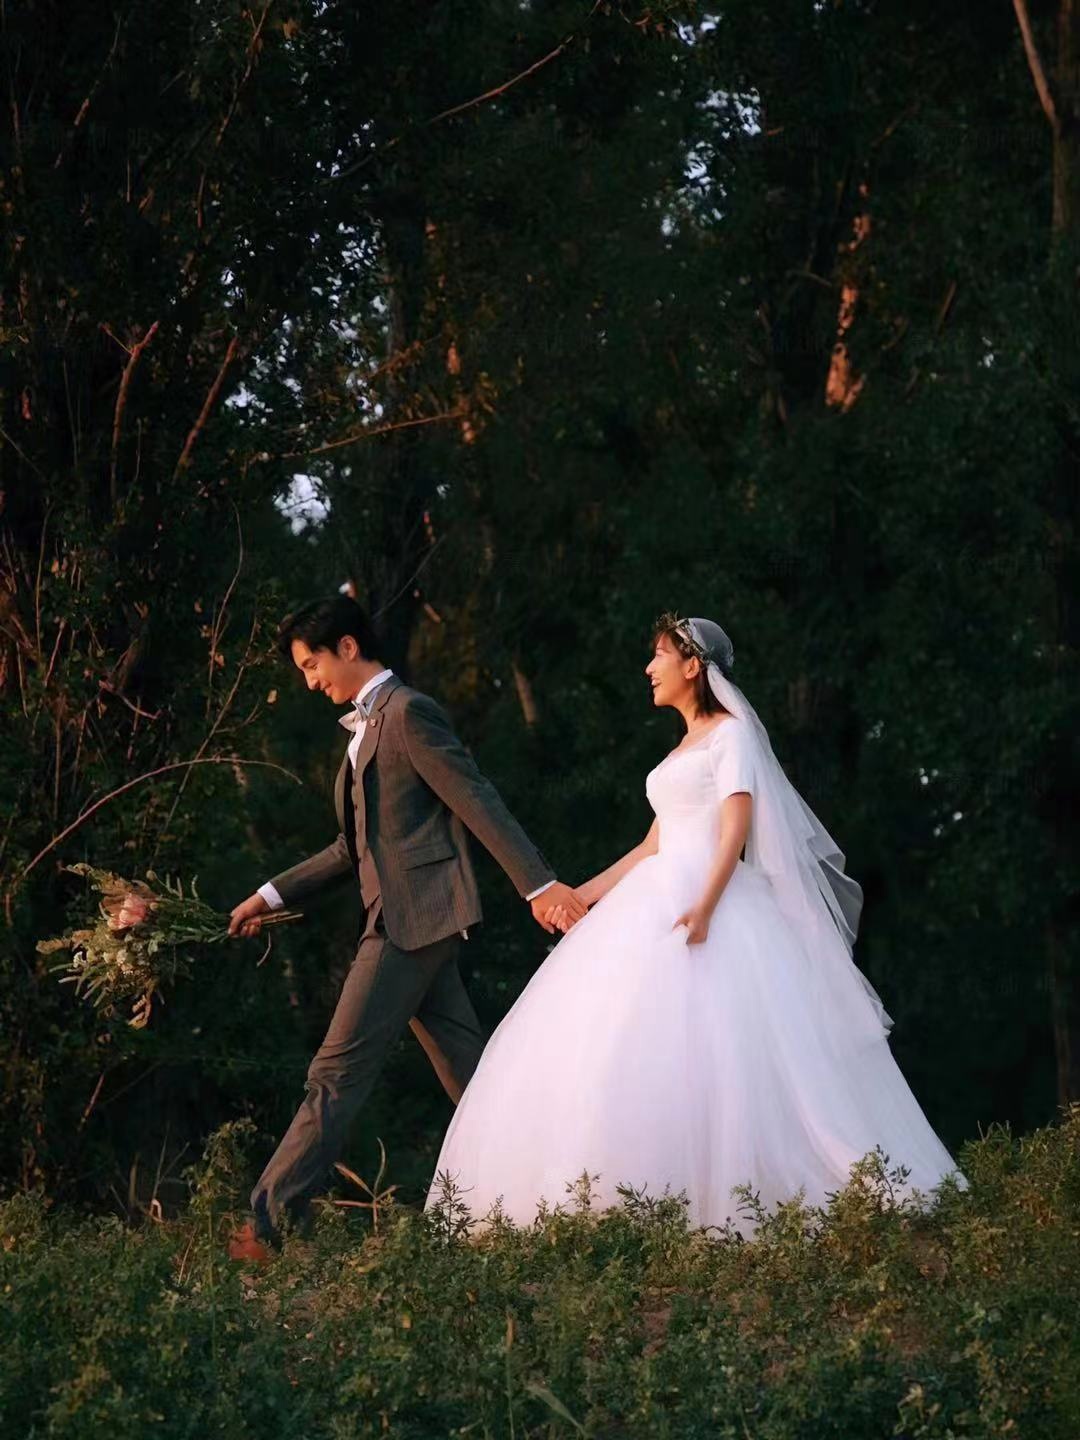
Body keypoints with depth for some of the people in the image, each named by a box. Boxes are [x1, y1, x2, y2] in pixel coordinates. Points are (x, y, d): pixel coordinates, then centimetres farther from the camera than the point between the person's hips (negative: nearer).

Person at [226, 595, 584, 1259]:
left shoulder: (408, 711, -8)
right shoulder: (369, 728, 22)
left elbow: (477, 800, -15)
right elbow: (356, 848, 27)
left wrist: (538, 882, -20)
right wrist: (274, 895, 23)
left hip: (415, 920, -10)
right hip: (407, 923, 10)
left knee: (338, 1075, -10)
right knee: (471, 1082, 9)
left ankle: (268, 1226, -10)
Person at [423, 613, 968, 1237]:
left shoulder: (732, 734, -3)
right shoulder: (685, 747, 22)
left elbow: (735, 832, -15)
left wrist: (705, 906, -28)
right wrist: (586, 892, 20)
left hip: (710, 902, -9)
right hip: (657, 902, 9)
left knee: (706, 1059, -16)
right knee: (613, 1055, 0)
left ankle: (719, 1209, -17)